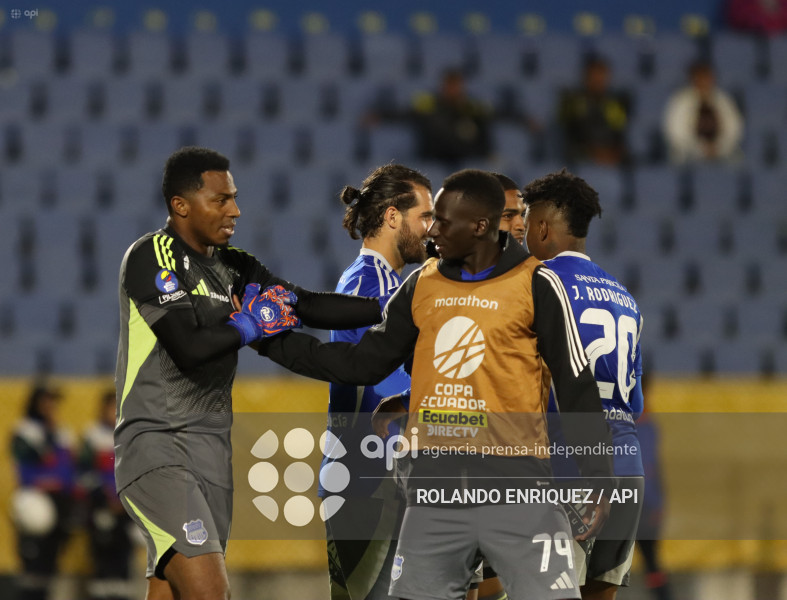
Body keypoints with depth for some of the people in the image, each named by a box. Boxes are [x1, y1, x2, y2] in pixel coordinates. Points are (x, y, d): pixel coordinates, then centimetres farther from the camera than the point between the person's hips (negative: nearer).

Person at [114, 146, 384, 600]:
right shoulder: (152, 256, -9)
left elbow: (310, 307, 7)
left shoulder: (234, 267, 13)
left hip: (212, 446, 7)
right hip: (156, 443, -7)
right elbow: (188, 348, -19)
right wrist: (252, 326, -6)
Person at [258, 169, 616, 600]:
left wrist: (597, 477, -2)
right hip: (435, 483, 4)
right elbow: (364, 363, 14)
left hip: (516, 484, -4)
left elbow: (576, 387, 0)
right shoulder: (421, 285, 11)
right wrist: (276, 342, 8)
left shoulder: (536, 286, -3)